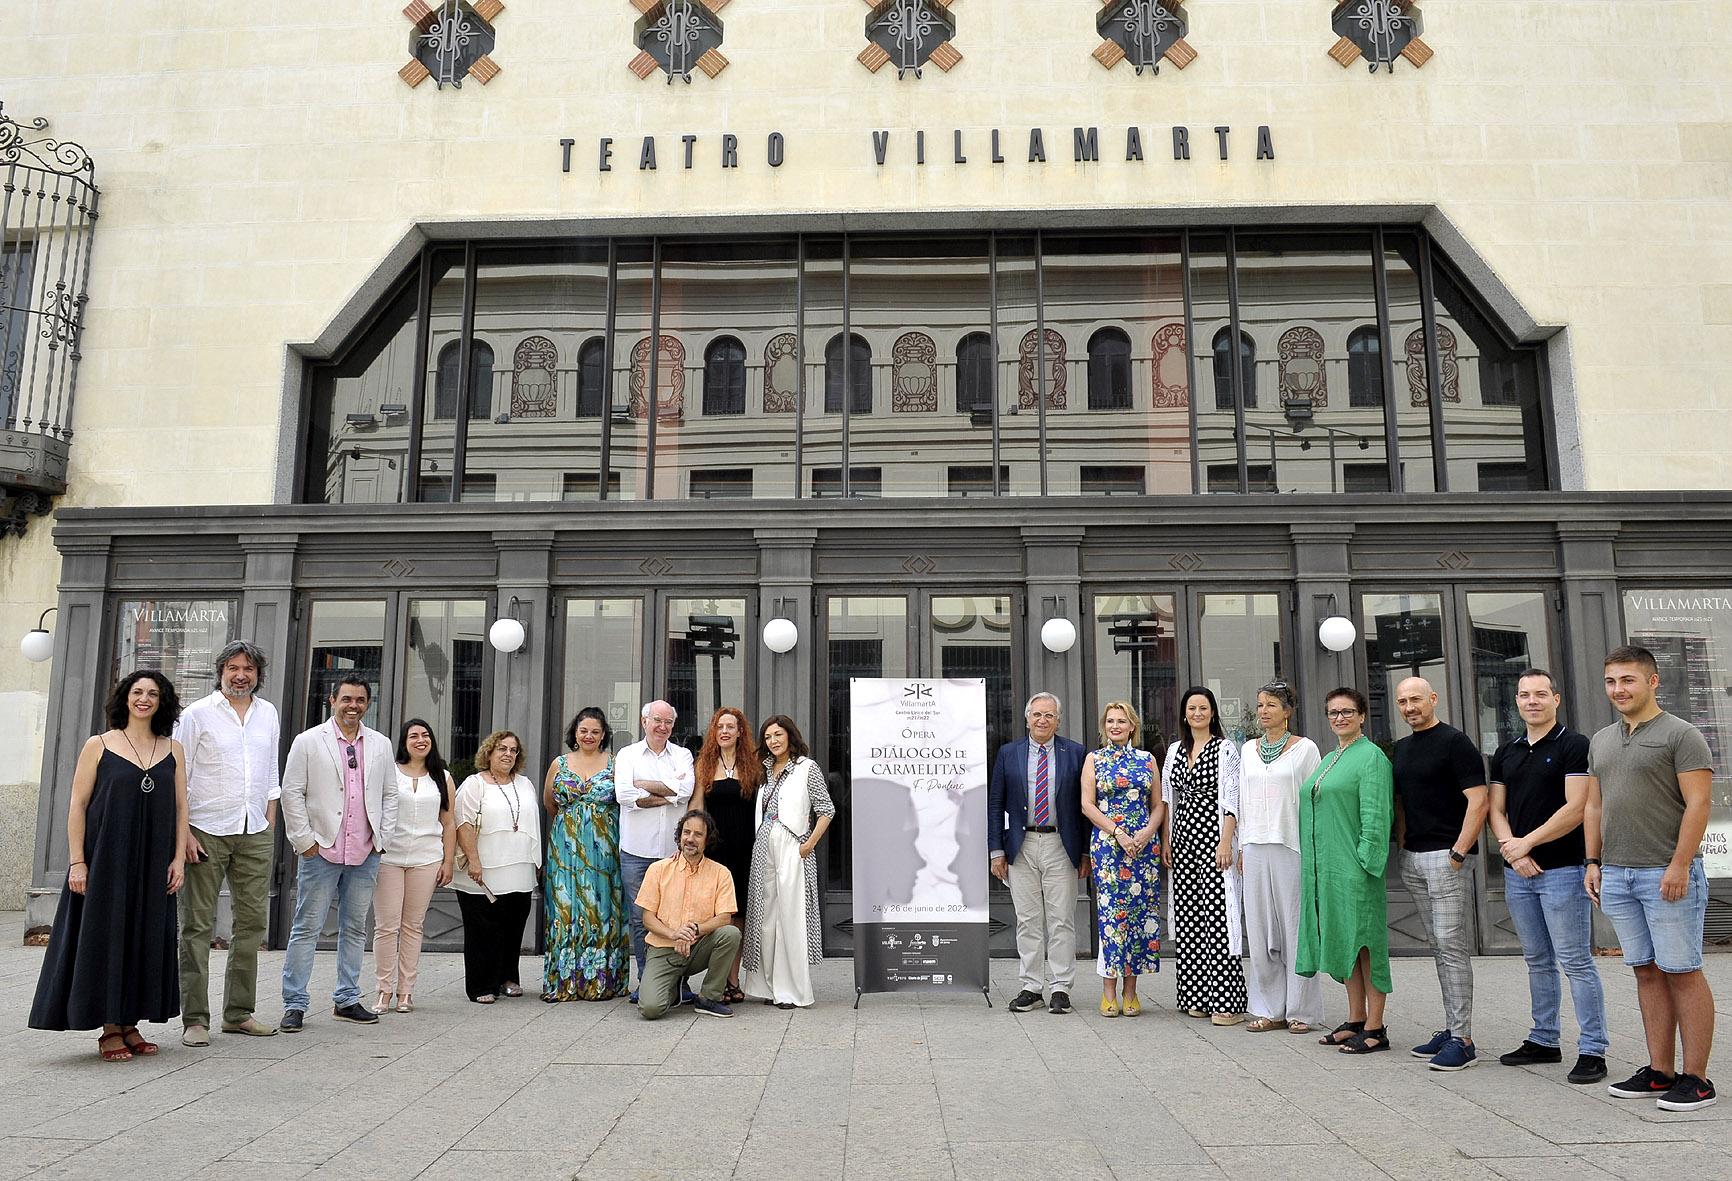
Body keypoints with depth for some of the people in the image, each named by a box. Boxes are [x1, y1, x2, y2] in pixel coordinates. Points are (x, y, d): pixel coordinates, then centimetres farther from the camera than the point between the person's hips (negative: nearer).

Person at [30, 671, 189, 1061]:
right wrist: (76, 861, -9)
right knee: (106, 937, 1)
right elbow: (77, 805, -2)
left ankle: (130, 1024, 18)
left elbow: (180, 807, 8)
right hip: (106, 859, -3)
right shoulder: (98, 746, 0)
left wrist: (179, 857, 1)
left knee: (145, 938, 7)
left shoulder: (173, 750, 8)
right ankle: (109, 1030, 11)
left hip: (152, 865, 3)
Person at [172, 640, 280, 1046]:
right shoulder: (198, 714, -2)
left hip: (255, 832, 5)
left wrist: (270, 825, 13)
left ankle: (239, 1012, 17)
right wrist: (183, 831, -11)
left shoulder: (268, 714, 12)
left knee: (252, 921, 7)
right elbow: (177, 777, -4)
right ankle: (194, 1019, 5)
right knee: (198, 925, -1)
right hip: (207, 831, -5)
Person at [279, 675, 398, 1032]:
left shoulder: (380, 744, 10)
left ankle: (346, 1000, 20)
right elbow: (292, 793, -3)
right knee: (307, 928, 0)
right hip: (322, 851, -4)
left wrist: (381, 837, 7)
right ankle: (294, 1004, 8)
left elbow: (390, 794, 14)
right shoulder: (308, 741, -1)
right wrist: (305, 841, -7)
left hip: (365, 854, 4)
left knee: (355, 928, 11)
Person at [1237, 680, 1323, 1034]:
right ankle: (1270, 1009, 14)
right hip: (1256, 848, 5)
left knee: (1295, 926, 0)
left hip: (1292, 846, -5)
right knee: (1260, 927, 6)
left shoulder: (1305, 749, 0)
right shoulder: (1248, 750, 13)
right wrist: (1242, 845, 12)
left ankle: (1301, 1010, 9)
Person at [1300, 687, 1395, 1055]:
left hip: (1355, 865, -8)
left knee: (1364, 940, -3)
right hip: (1326, 867, 8)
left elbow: (1375, 814, -14)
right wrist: (1314, 865, 17)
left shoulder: (1371, 756, -7)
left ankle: (1375, 1028, 4)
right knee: (1343, 940, 12)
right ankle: (1355, 1019, 21)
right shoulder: (1328, 759, 18)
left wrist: (1366, 860, -20)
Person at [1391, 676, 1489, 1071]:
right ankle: (1451, 1027, 20)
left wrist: (1458, 853, -18)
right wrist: (1402, 846, 13)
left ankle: (1462, 1039, -2)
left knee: (1452, 946, -7)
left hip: (1446, 858, -8)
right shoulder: (1402, 748, 15)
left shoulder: (1455, 742, -9)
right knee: (1438, 947, 12)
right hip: (1412, 859, 8)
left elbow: (1479, 802, -15)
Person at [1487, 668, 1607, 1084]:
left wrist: (1526, 843, -13)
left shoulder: (1574, 745, -6)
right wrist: (1511, 848, -6)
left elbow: (1576, 808, -14)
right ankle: (1544, 1041, 24)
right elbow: (1496, 809, 11)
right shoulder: (1506, 752, 13)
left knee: (1576, 962, -3)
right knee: (1537, 962, 15)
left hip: (1562, 870, -6)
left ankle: (1593, 1050, 4)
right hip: (1517, 873, 6)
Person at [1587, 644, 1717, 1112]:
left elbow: (1697, 804, -11)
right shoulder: (1601, 741, 16)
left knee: (1682, 973, -1)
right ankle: (1659, 1072, 16)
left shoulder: (1680, 735, -5)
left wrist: (1679, 865, -17)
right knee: (1647, 973, 10)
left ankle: (1696, 1079, 6)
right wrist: (1593, 862, 12)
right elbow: (1594, 806, 19)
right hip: (1616, 876, 6)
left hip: (1668, 875, -6)